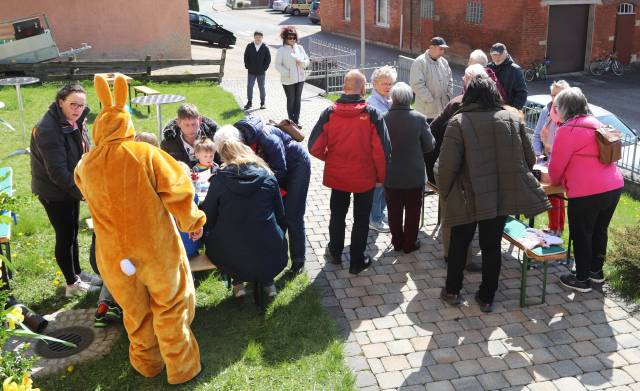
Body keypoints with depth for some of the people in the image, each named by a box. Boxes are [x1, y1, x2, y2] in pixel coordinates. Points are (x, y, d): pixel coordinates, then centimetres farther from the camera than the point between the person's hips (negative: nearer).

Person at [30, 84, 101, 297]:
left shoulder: (76, 122, 0)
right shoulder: (48, 129, -27)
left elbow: (83, 153, 12)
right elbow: (57, 171, -28)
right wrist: (82, 192, -27)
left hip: (71, 187, 8)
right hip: (54, 191, -8)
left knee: (73, 232, 20)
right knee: (65, 235, 4)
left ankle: (77, 272, 37)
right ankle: (72, 283, 18)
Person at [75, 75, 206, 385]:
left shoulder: (85, 166, -2)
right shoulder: (144, 153, -13)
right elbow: (176, 190, -13)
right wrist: (192, 221, 3)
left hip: (114, 257, 3)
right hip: (157, 248, -3)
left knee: (135, 311, 22)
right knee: (170, 307, 15)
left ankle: (147, 364, 39)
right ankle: (181, 368, 25)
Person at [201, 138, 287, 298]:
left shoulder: (219, 179, -6)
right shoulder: (268, 176, -1)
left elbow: (208, 220, 2)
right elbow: (280, 216, 8)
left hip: (233, 258, -1)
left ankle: (238, 282, 23)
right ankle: (267, 281, 29)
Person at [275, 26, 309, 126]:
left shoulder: (300, 48, 6)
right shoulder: (281, 50, -7)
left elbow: (307, 60, 10)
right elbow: (278, 65, -8)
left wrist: (302, 62, -12)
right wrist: (287, 73, -19)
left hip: (300, 79, 4)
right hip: (288, 80, -4)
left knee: (298, 99, 10)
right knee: (291, 100, 4)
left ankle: (296, 120, 19)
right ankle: (291, 121, 13)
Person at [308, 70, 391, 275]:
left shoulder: (329, 113, -14)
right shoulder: (372, 115, -18)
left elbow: (315, 148, -12)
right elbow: (382, 151, -17)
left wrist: (329, 158, 8)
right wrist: (380, 177, -2)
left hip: (337, 175, 2)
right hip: (365, 177, -2)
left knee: (337, 214, 23)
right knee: (361, 218, 15)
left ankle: (335, 252, 40)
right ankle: (357, 261, 25)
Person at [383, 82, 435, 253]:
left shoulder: (383, 119, -16)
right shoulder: (419, 119, -16)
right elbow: (429, 146, -7)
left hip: (391, 176, 1)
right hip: (414, 176, -1)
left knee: (394, 211, 17)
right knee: (412, 211, 16)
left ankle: (397, 241, 28)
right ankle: (410, 243, 25)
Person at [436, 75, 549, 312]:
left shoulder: (459, 122, -13)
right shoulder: (513, 119, -2)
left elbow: (447, 166, -15)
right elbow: (529, 159, 3)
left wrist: (445, 194, 1)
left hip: (468, 199, -2)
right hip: (502, 197, 3)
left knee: (459, 244, 16)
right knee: (492, 247, 14)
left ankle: (452, 291, 28)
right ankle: (486, 298, 25)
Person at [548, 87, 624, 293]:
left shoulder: (567, 130, -11)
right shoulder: (595, 123, 14)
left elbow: (556, 166, -7)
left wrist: (555, 181, 14)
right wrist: (563, 179, 31)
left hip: (587, 192, -8)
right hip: (614, 186, 8)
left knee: (581, 235, 7)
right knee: (600, 230, 21)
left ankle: (582, 279, 19)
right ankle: (596, 271, 37)